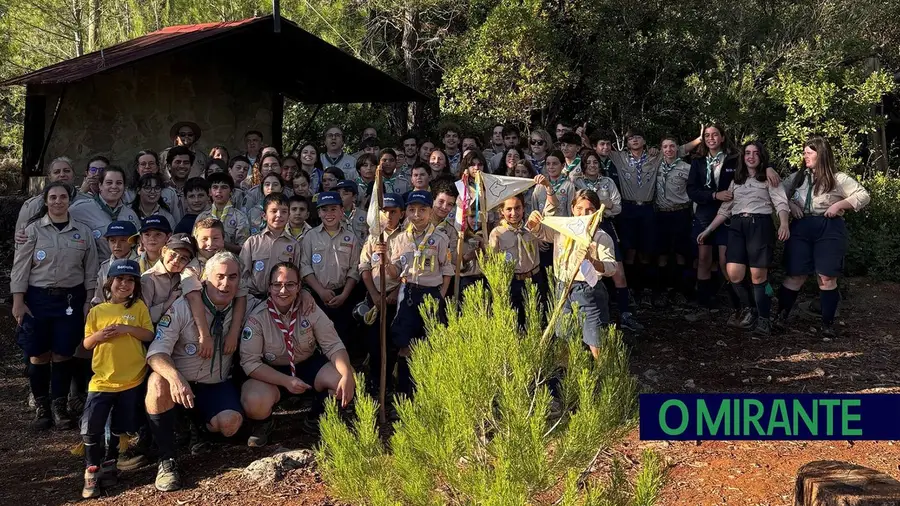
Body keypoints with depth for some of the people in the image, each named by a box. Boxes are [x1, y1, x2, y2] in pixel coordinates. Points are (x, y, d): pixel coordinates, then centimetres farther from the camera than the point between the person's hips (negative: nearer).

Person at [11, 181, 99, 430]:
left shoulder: (83, 231, 5)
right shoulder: (33, 229, 0)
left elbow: (91, 269, 8)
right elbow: (20, 266, -1)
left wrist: (89, 301, 3)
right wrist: (18, 301, -6)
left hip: (71, 299, 1)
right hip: (38, 298, -1)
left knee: (62, 354, 4)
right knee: (38, 354, 3)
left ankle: (59, 406, 16)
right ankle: (41, 407, 16)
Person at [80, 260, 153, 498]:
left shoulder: (138, 307, 1)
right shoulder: (97, 311, 4)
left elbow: (149, 335, -5)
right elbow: (86, 344, 7)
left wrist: (127, 328, -18)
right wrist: (98, 335, -14)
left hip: (131, 379, -1)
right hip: (102, 379, 1)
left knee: (119, 427, 12)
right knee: (90, 428, -7)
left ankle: (109, 464, 31)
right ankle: (91, 472, 8)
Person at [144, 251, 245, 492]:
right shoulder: (182, 307, -14)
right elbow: (156, 352, -23)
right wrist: (176, 378, -42)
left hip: (216, 386, 2)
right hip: (179, 383, -2)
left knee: (230, 424, -26)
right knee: (159, 382, -36)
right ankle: (167, 459, -21)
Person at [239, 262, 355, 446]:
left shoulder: (310, 310, -11)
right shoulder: (257, 318, -17)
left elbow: (333, 345, -13)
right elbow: (250, 361, -19)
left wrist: (347, 374, -32)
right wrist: (286, 381, -30)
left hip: (309, 365, 3)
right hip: (271, 374, -2)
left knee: (343, 380, -24)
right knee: (254, 403, -34)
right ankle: (263, 424, 6)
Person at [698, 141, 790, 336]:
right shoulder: (736, 181, 21)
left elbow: (781, 203, -5)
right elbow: (725, 209, 21)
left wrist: (784, 224, -25)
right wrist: (708, 230, 14)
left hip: (760, 225, -3)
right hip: (737, 226, 4)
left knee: (758, 275, -8)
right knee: (734, 273, -11)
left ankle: (763, 318, 4)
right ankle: (747, 309, 12)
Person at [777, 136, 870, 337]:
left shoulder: (838, 178, 2)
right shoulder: (798, 177, 13)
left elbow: (864, 195, 0)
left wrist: (840, 204, -12)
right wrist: (789, 204, 0)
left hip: (829, 229, -2)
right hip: (801, 228, 3)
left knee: (827, 277, -2)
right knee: (795, 275, 1)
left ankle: (828, 324, 9)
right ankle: (780, 317, 10)